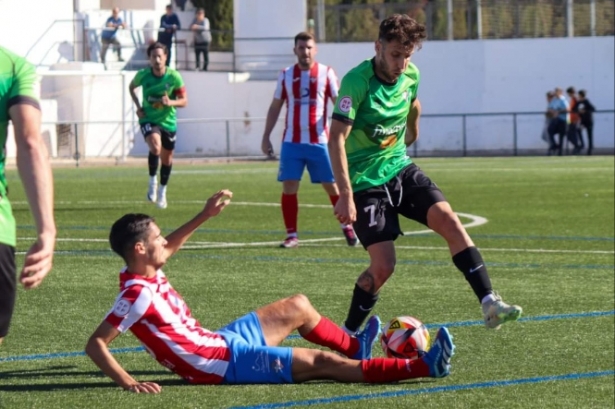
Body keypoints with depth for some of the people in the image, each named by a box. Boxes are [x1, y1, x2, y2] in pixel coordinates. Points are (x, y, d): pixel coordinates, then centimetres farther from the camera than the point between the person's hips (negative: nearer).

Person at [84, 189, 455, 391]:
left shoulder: (147, 273, 0)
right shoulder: (138, 294, -26)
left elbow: (170, 247, 24)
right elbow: (95, 344, -29)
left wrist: (205, 215, 20)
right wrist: (128, 383, -40)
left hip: (220, 341, 11)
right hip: (224, 363, -11)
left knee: (298, 307, 25)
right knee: (323, 362, -9)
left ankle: (355, 348, 46)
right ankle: (425, 366, -8)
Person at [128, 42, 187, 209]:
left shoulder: (174, 77, -14)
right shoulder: (143, 75, -11)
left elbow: (184, 101, -7)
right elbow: (131, 87, 11)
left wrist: (170, 102, -28)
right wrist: (138, 106, -1)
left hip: (168, 121, 1)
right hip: (148, 119, -1)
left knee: (167, 159, 13)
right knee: (156, 147, -30)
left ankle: (162, 191, 37)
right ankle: (152, 181, -8)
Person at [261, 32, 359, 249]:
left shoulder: (326, 73, 1)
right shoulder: (286, 75, 7)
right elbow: (275, 107, 14)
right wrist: (266, 137, 10)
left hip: (319, 142, -2)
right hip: (291, 142, 2)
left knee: (332, 185, 3)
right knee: (289, 187, -3)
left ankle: (347, 226, 19)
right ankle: (291, 234, 5)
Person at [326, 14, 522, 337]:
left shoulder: (411, 75, -1)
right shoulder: (356, 82, -21)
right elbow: (337, 139, -26)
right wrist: (346, 195, -31)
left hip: (401, 168, 6)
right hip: (366, 181, -5)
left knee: (449, 220, -17)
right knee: (383, 266, -12)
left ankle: (489, 303, -21)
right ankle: (348, 333, 9)